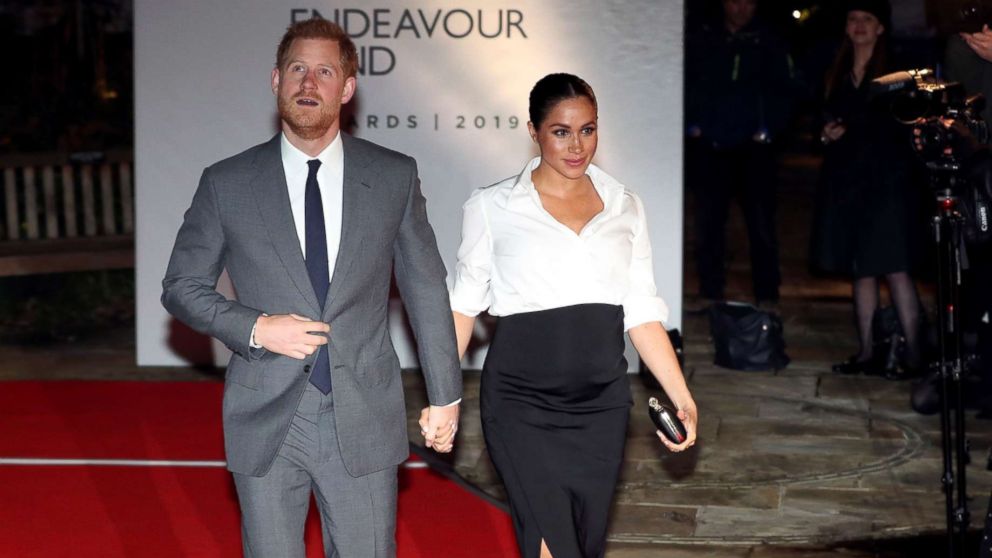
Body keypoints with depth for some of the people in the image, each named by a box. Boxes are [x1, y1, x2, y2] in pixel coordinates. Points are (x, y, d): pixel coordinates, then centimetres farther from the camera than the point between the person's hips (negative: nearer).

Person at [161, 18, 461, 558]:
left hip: (364, 418, 0)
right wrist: (254, 327, -12)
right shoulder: (227, 184, -1)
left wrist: (444, 394, 10)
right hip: (265, 422, 0)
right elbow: (181, 286, 5)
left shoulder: (394, 176, 1)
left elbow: (426, 289, 8)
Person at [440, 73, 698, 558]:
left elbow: (642, 313, 7)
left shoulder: (625, 208, 7)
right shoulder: (492, 208, 0)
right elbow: (464, 304, 5)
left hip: (602, 405, 4)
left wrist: (681, 397, -1)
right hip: (521, 404, -3)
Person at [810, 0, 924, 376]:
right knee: (861, 270, 7)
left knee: (894, 269, -10)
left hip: (886, 179, -5)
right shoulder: (838, 74, 15)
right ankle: (866, 353, 11)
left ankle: (913, 355, -9)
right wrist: (829, 132, 0)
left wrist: (849, 129, -9)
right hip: (845, 180, 5)